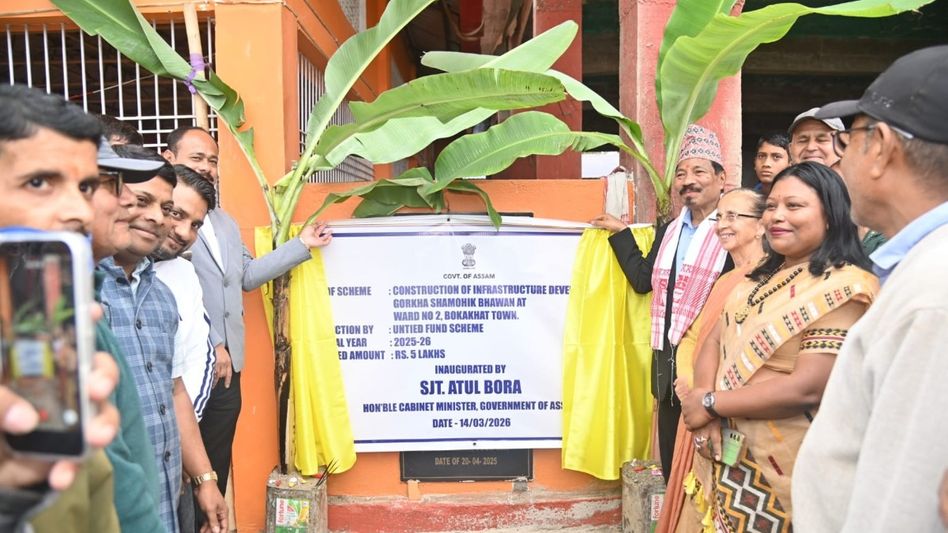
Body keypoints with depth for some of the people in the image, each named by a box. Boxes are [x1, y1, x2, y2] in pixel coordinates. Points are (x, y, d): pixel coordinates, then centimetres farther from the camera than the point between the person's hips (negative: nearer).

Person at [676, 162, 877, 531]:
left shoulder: (844, 288, -16)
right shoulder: (763, 276, 9)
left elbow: (807, 387, -24)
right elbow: (715, 340, 3)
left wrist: (710, 403, -16)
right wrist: (705, 409, -15)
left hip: (784, 466, -7)